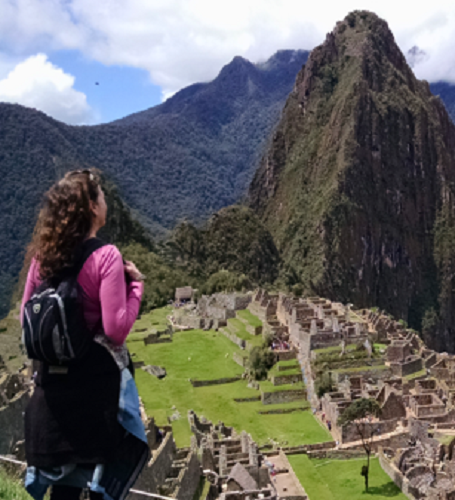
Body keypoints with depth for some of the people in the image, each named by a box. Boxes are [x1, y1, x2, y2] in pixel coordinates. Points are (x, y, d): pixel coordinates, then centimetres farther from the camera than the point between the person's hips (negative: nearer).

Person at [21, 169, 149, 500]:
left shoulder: (44, 255, 0)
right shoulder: (105, 256, -18)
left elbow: (27, 318, 7)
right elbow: (116, 328, -20)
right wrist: (135, 284, -10)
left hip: (55, 374, 6)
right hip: (98, 375, -5)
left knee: (62, 466, 18)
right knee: (103, 466, 11)